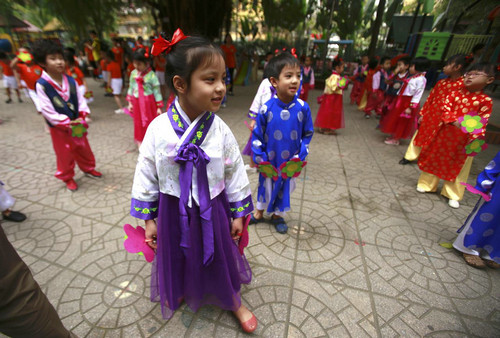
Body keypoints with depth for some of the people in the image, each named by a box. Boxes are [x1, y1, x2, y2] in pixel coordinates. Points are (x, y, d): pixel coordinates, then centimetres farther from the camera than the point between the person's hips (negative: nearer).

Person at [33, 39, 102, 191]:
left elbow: (80, 99, 2)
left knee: (84, 149, 18)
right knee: (64, 154, 10)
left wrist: (83, 116, -13)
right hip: (59, 128, -4)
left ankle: (88, 168, 40)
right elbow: (47, 110, -17)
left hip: (77, 124, 4)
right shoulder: (42, 84, -16)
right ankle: (67, 177, 28)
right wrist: (67, 123, -20)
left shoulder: (70, 80, -3)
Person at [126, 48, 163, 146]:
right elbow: (131, 88, 12)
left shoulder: (151, 75, -13)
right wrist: (130, 102, 12)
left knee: (149, 122, 4)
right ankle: (140, 141, 28)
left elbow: (157, 91, -10)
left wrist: (159, 107, -10)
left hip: (148, 103, -5)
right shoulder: (133, 73, 3)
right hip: (137, 102, 5)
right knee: (138, 122, 13)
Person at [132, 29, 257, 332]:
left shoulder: (219, 130, -16)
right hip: (173, 208, 1)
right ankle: (177, 293, 61)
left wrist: (238, 214, 0)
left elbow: (235, 172, -6)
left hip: (213, 208, 0)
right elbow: (146, 174, -6)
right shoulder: (159, 128, -17)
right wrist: (148, 219, 0)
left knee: (219, 256, 20)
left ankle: (233, 301, 51)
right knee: (176, 254, 25)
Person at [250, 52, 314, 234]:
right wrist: (260, 157, -8)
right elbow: (257, 135, -7)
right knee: (266, 186, 19)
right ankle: (259, 212, 46)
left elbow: (308, 133, 0)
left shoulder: (303, 108, -11)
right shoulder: (266, 108, -16)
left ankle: (277, 215, 44)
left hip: (290, 163, 2)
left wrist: (301, 155, -7)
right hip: (269, 162, -1)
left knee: (286, 188, 18)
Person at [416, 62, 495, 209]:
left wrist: (475, 137, -17)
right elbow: (445, 110, -4)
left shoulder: (486, 101, -4)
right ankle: (427, 184, 28)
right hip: (446, 133, 1)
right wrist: (455, 121, -21)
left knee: (459, 166, 8)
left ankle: (453, 194, 22)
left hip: (464, 139, -1)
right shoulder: (455, 94, 1)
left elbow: (482, 121, -5)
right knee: (436, 159, 11)